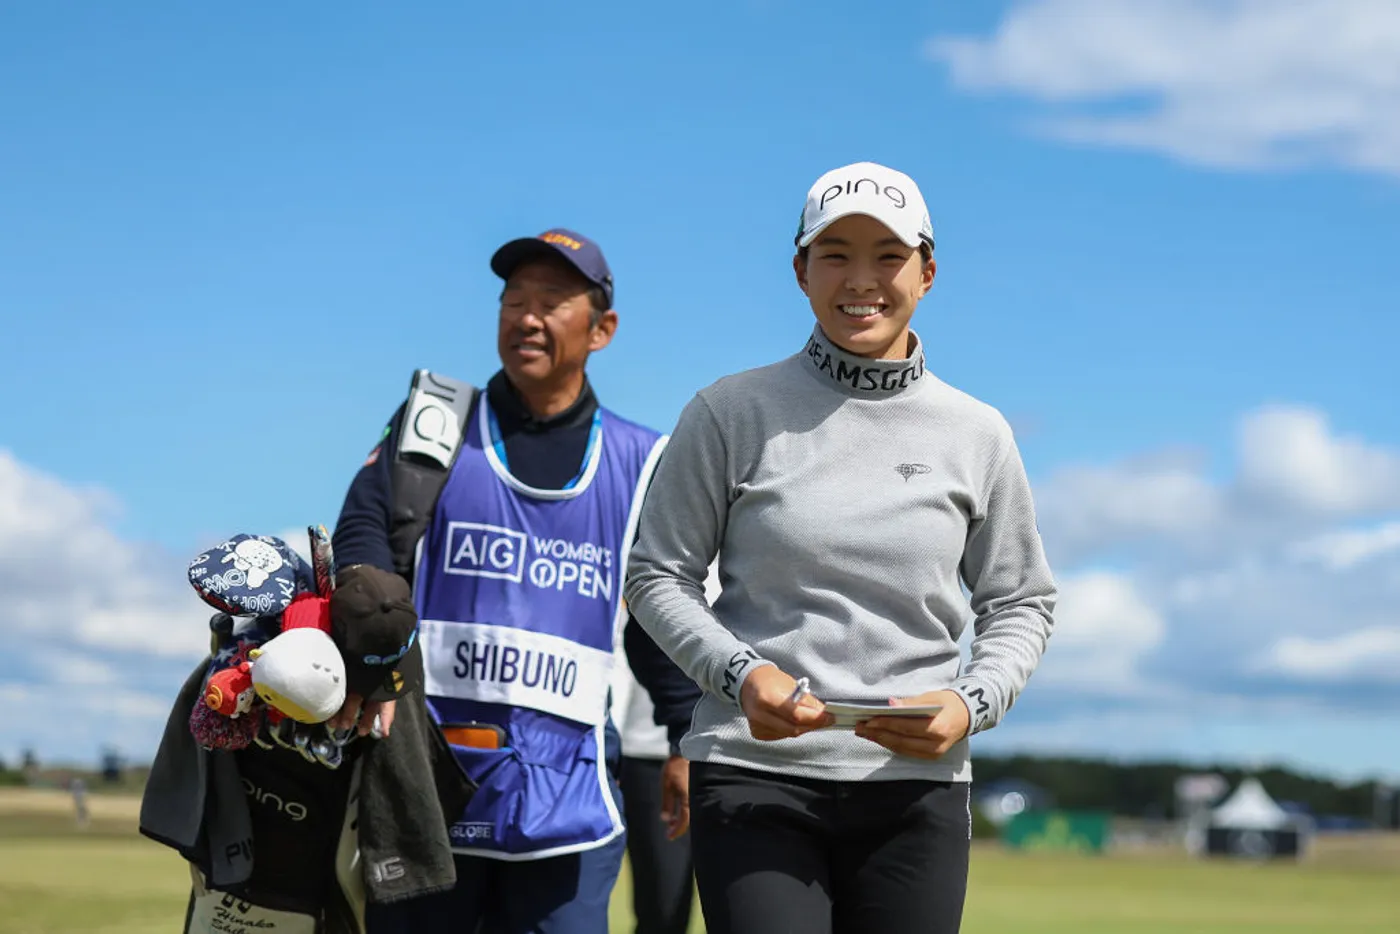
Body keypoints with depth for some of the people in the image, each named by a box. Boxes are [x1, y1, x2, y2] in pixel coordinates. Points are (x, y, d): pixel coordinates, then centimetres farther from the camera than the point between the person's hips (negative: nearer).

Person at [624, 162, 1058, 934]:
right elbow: (657, 575, 6)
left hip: (917, 786, 3)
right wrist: (739, 673, -12)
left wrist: (972, 704, -5)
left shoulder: (976, 434, 8)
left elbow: (1021, 603, 15)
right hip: (755, 781, -2)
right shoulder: (732, 414, 2)